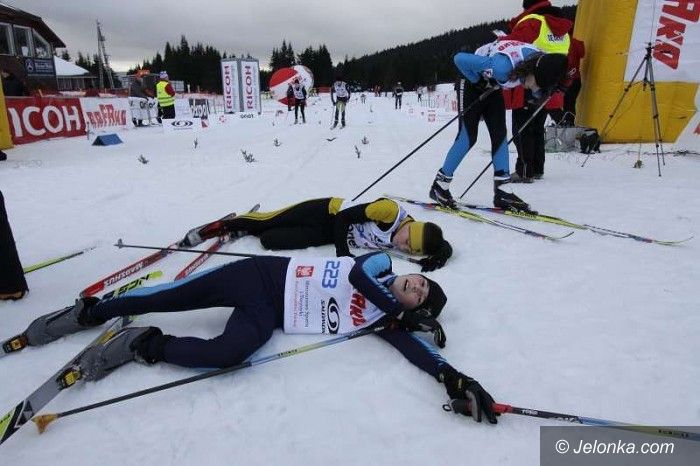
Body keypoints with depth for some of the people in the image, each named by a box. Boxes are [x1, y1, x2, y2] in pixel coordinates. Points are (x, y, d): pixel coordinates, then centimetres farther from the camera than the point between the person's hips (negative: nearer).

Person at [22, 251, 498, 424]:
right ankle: (89, 311, 24)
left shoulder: (384, 320, 1)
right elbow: (357, 270, -19)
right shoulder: (381, 263, 0)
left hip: (270, 317, 1)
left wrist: (458, 380, -22)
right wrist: (390, 300, -14)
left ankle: (142, 345, -3)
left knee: (229, 352, -28)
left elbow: (414, 343, -11)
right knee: (175, 296, -3)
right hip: (266, 275, 0)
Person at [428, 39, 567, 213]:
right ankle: (439, 186, -1)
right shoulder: (502, 66, -40)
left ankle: (502, 192, -3)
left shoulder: (542, 61, -18)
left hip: (493, 88, 7)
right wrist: (478, 81, -23)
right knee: (468, 136, -12)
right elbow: (459, 58, -34)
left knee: (499, 135, -4)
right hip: (472, 85, -6)